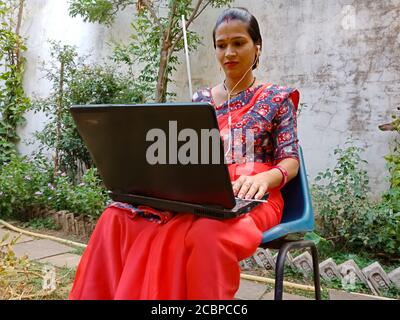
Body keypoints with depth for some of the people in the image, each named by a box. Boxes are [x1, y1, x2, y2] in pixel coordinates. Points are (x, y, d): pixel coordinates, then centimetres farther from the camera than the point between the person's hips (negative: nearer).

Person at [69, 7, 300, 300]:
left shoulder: (277, 98, 8)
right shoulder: (200, 100, 18)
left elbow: (291, 161, 1)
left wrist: (265, 177, -23)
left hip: (250, 197, -3)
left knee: (205, 232, -41)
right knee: (117, 217, -23)